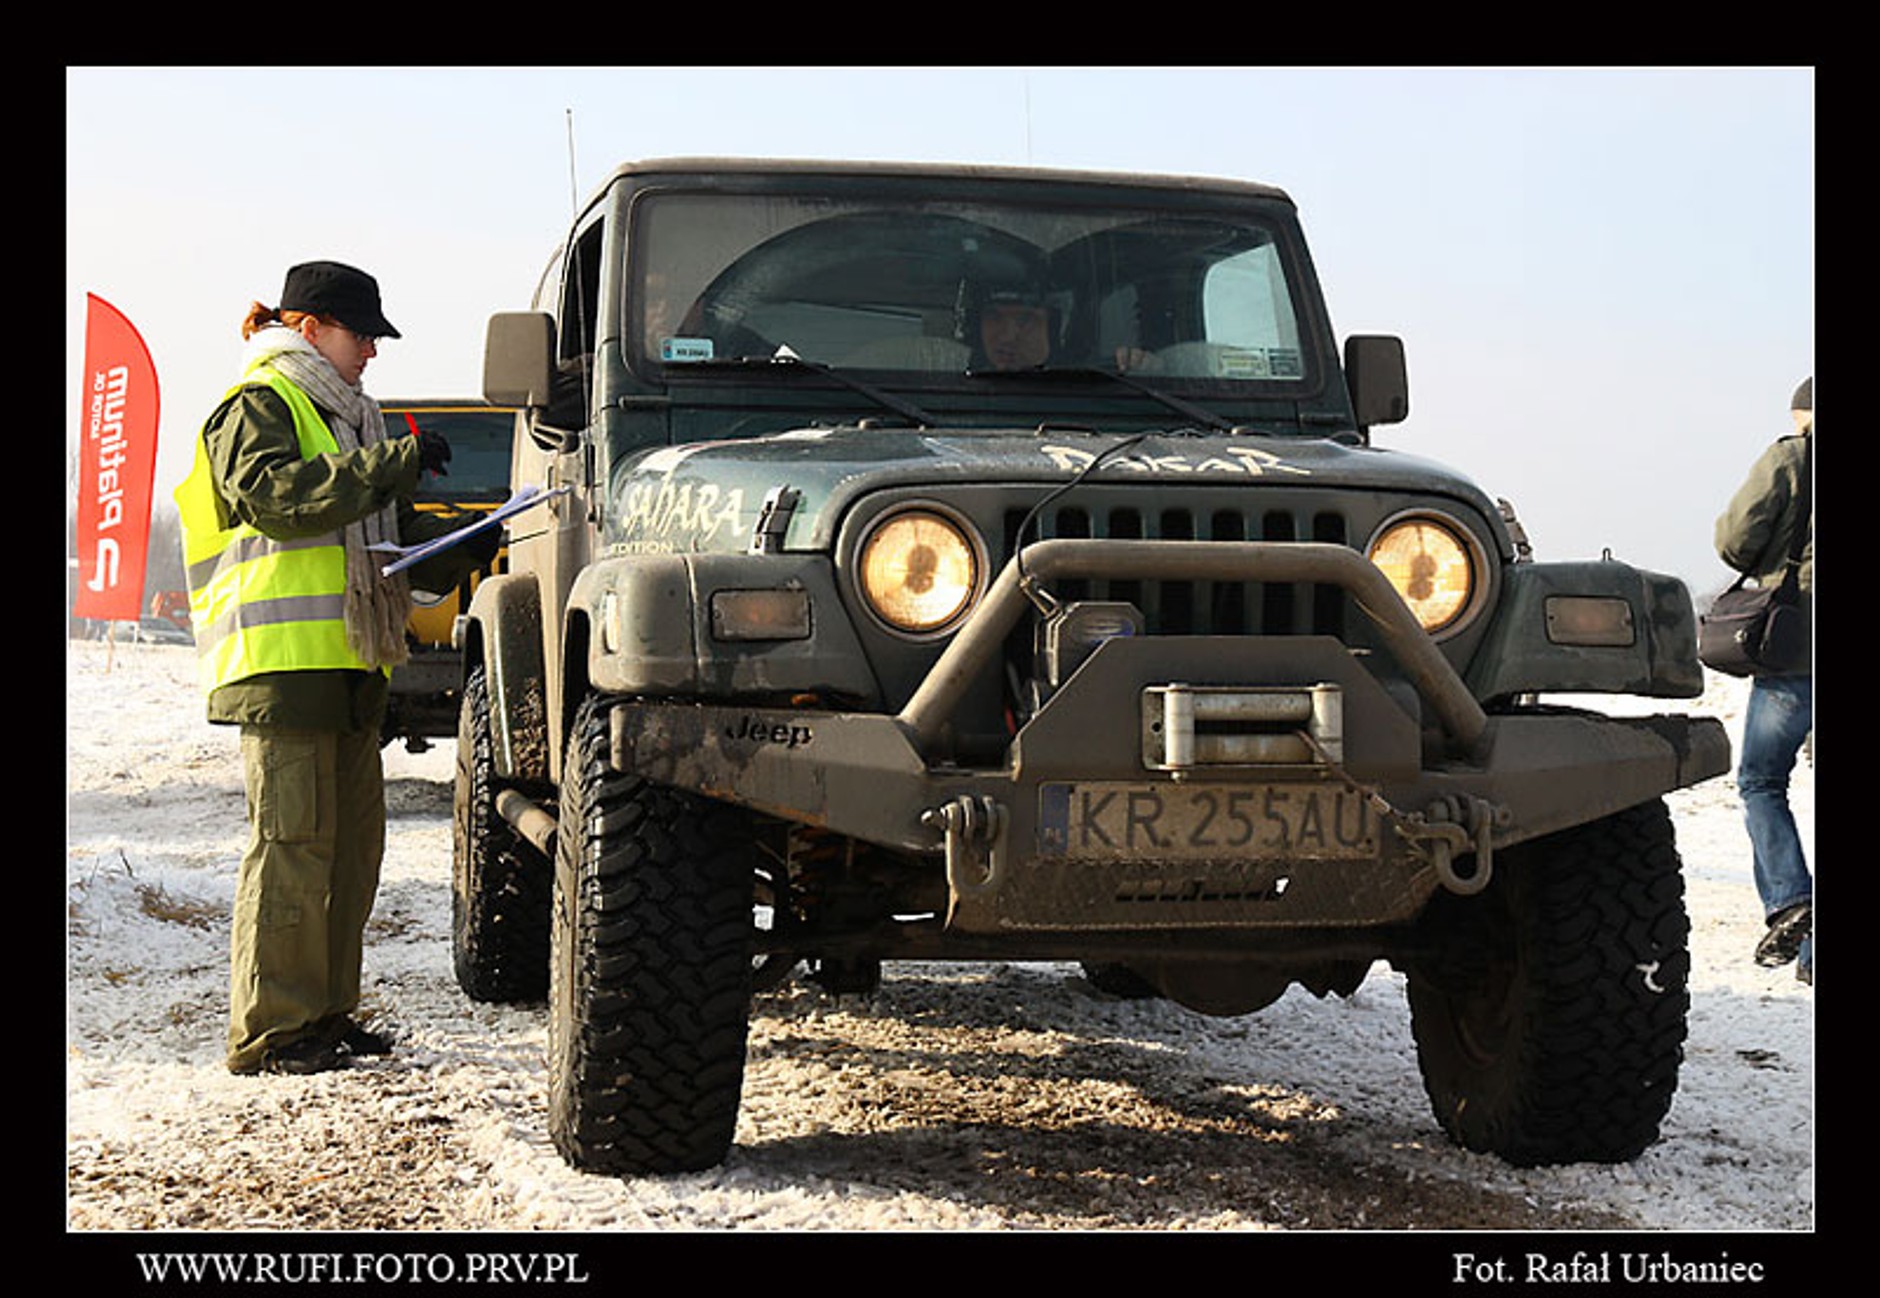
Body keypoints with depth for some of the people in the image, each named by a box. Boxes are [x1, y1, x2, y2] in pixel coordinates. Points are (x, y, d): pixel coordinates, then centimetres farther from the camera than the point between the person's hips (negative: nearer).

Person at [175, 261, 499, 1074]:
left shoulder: (339, 417, 25)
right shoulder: (257, 408, -3)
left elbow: (386, 531, 27)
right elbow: (273, 496, -22)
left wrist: (462, 546, 9)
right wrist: (392, 464, -24)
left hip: (348, 666, 9)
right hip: (282, 661, -9)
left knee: (353, 838, 9)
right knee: (293, 841, -10)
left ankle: (324, 1013, 17)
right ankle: (269, 1032, -6)